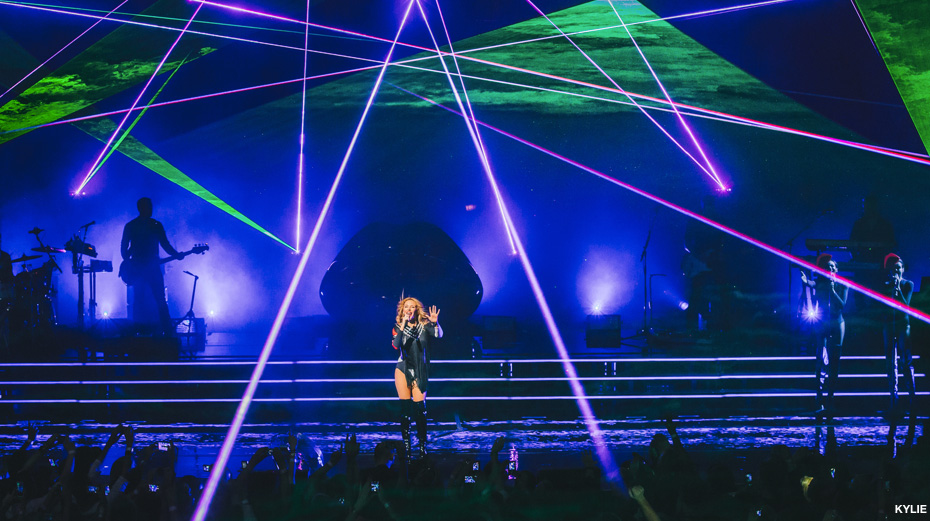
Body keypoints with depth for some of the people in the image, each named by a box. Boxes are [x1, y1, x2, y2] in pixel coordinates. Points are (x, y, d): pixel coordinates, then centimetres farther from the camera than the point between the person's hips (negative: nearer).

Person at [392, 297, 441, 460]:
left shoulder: (425, 326, 0)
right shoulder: (399, 327, 2)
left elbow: (439, 335, -16)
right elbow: (396, 345, -14)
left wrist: (435, 323, -36)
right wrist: (403, 326, -25)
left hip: (420, 371, -1)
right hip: (403, 369, 1)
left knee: (420, 407, -6)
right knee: (405, 408, 0)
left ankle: (422, 445, -1)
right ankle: (406, 445, 5)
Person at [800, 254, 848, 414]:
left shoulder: (842, 285, 4)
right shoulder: (819, 283, 1)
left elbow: (842, 305, -7)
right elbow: (811, 284, -23)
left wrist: (832, 290, -16)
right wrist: (806, 281, -45)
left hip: (837, 325, 2)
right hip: (821, 324, -2)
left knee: (834, 363, 3)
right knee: (822, 362, -11)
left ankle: (830, 399, 10)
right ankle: (820, 401, -15)